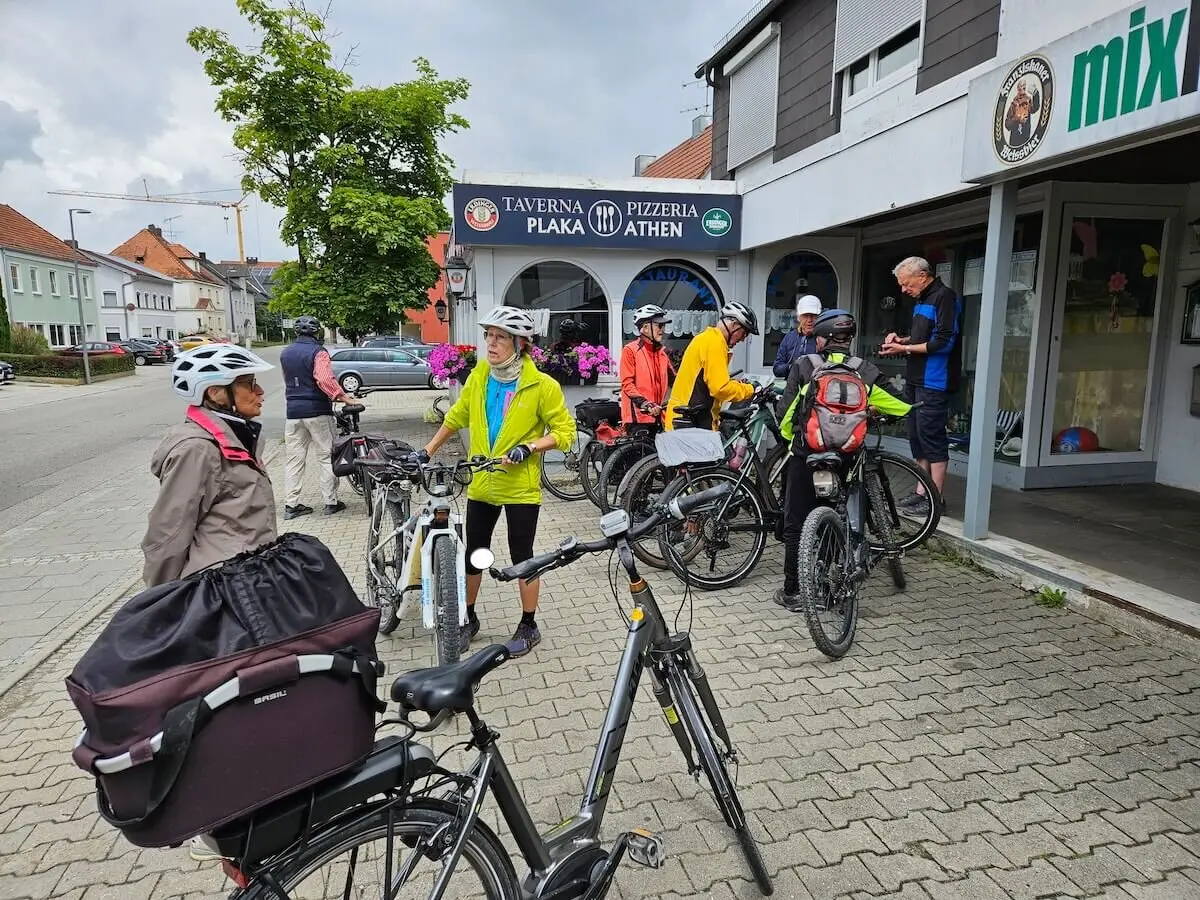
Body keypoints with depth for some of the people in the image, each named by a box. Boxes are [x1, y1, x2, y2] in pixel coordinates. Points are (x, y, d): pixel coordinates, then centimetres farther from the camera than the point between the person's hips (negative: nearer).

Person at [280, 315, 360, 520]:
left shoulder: (285, 354, 11)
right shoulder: (318, 352, -9)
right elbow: (325, 380, -24)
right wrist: (345, 398, -23)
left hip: (293, 411, 6)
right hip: (317, 411, -5)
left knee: (294, 458, 8)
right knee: (326, 456, 3)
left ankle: (291, 504, 9)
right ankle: (331, 502, 6)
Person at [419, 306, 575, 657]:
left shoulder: (541, 385, -12)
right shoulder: (479, 376, 1)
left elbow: (565, 430, -8)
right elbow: (456, 417, 14)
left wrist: (528, 447, -21)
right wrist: (428, 450, 15)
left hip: (520, 486, -4)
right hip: (481, 484, 4)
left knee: (521, 556, 5)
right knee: (474, 553, 14)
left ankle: (529, 625, 23)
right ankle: (469, 618, 33)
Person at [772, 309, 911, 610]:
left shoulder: (803, 367, -4)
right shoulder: (865, 373, 0)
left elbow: (784, 414, -4)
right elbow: (903, 409, 0)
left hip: (805, 458, -2)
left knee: (796, 526, 9)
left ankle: (792, 592, 14)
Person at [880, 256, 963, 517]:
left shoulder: (945, 298, -12)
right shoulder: (922, 300, 17)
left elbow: (944, 342, -19)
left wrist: (905, 348, -15)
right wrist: (902, 339, 8)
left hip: (933, 383, -10)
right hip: (915, 379, 10)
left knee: (932, 437, -6)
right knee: (917, 437, 12)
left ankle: (935, 499, 0)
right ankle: (921, 493, 20)